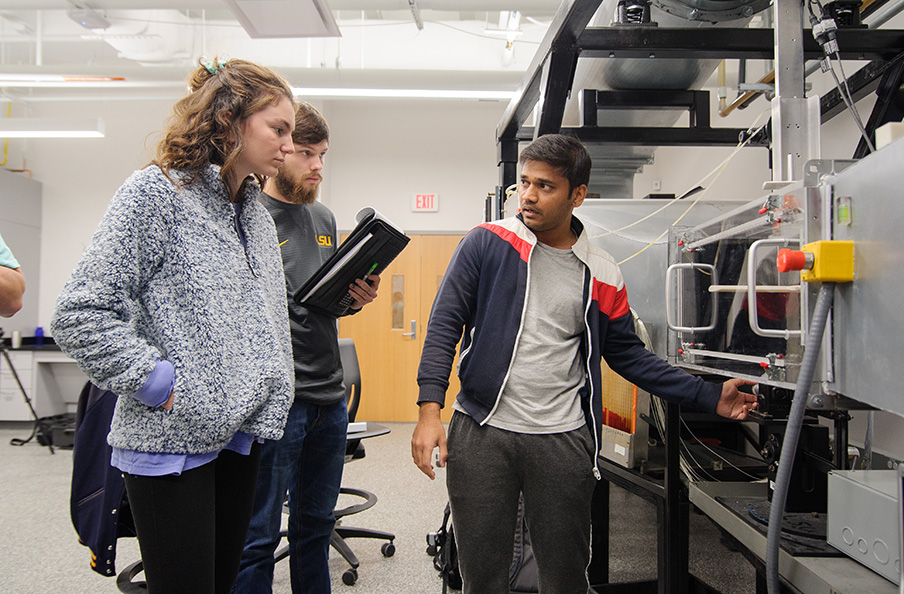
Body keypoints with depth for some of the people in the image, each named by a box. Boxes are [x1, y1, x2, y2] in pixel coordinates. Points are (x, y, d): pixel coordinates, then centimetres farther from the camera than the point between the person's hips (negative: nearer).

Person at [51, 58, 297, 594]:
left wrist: (269, 396, 11)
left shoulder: (257, 215, 12)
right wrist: (162, 384, -17)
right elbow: (80, 314, -15)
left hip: (242, 433, 7)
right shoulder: (157, 193, -11)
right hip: (172, 439, -7)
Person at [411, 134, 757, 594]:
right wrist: (430, 409, -12)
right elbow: (445, 325, -2)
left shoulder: (602, 275, 5)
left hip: (563, 441, 2)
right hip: (480, 433, -1)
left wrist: (710, 398, 8)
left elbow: (628, 355, 12)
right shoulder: (487, 243, -1)